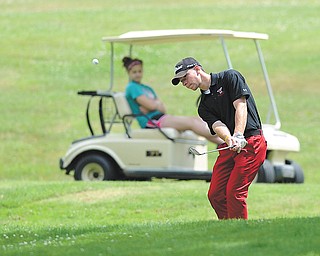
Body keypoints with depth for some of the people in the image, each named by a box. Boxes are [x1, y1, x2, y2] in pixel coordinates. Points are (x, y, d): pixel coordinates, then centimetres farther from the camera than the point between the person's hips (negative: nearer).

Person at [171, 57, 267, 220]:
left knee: (234, 193, -15)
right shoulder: (203, 106, 16)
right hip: (229, 147, 7)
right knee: (215, 195, 1)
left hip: (251, 143, -7)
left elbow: (240, 106, -10)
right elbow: (217, 125, -2)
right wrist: (229, 139, -25)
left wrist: (238, 136, -24)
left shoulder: (230, 77, 0)